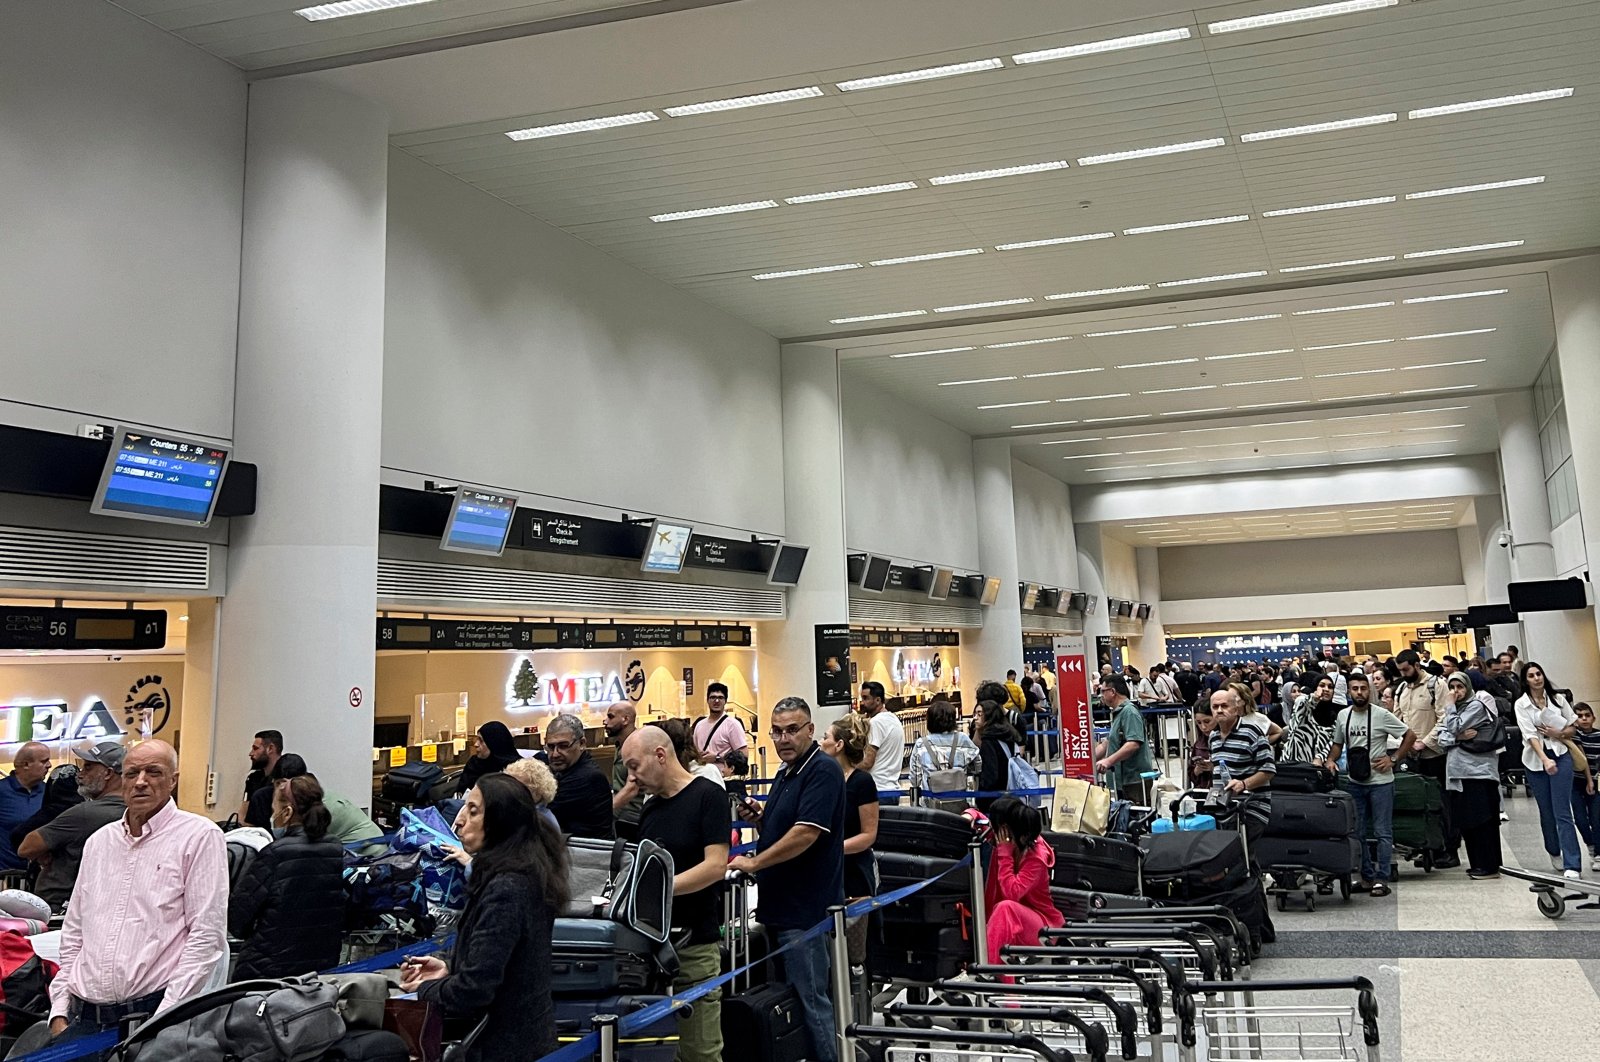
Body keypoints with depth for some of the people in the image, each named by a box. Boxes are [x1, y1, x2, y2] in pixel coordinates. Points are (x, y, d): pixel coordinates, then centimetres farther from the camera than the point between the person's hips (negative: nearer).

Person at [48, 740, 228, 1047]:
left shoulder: (200, 836, -3)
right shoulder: (99, 841, 17)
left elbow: (207, 936, -9)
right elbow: (73, 932, 20)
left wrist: (163, 1020, -13)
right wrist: (59, 1012, 10)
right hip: (83, 1018, 5)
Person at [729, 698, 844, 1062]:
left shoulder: (823, 771, -15)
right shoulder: (785, 773, 14)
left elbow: (806, 833, -24)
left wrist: (753, 863, -17)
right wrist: (759, 818, 1)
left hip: (805, 909, -9)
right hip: (781, 906, 9)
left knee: (811, 1001, -1)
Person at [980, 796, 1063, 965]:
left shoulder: (1037, 857, -22)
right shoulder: (1003, 842, -6)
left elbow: (1011, 893, -33)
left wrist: (1004, 852, -29)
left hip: (1043, 926, -6)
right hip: (1013, 923, 7)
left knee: (1006, 907, -36)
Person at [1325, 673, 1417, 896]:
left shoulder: (1382, 715, -9)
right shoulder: (1343, 716, 5)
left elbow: (1410, 735, -4)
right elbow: (1337, 743, 16)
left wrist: (1393, 759, -9)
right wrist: (1331, 760, -2)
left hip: (1380, 781, -5)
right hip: (1354, 782, 5)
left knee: (1383, 832, 0)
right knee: (1357, 832, 9)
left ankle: (1381, 879, 4)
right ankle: (1367, 877, 19)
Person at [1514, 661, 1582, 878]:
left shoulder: (1558, 699, 5)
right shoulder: (1521, 704, 0)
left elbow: (1573, 727, 11)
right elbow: (1529, 734, -12)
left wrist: (1558, 733, -10)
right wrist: (1545, 759, -25)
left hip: (1560, 756, -1)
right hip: (1536, 760, 1)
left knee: (1562, 813, -9)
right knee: (1546, 812, 9)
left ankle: (1572, 866, -12)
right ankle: (1554, 852, 31)